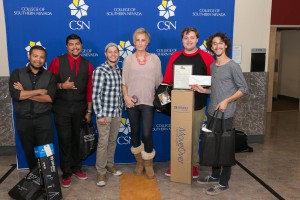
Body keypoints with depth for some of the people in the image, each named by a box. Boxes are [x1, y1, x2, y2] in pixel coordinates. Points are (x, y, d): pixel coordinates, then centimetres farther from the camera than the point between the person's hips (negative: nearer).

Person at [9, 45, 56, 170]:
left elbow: (50, 98, -12)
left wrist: (25, 93, -13)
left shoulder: (50, 76, 1)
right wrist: (40, 91, -13)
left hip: (44, 119, -1)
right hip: (24, 120, 1)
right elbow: (15, 95, -14)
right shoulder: (17, 73, 2)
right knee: (29, 150, 13)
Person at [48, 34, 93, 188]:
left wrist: (89, 111, 5)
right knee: (64, 140, 4)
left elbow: (89, 90, 5)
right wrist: (61, 86, -18)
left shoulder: (87, 65, 3)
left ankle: (76, 168, 31)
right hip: (62, 108, -2)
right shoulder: (57, 61, -3)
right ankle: (66, 173, 19)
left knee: (76, 139, 13)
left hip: (79, 108, 2)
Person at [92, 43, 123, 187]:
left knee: (113, 140, 16)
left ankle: (110, 164, 33)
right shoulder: (99, 71, -11)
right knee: (103, 142, 1)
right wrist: (99, 115, -16)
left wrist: (121, 109, 13)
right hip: (105, 113, -6)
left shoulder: (119, 70, 9)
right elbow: (95, 95, -14)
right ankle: (101, 172, 13)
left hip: (117, 112, 6)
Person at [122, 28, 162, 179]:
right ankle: (139, 162, 30)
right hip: (132, 102, 2)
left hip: (148, 102, -1)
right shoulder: (128, 59, 5)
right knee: (135, 132, 10)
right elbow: (123, 81, 4)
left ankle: (149, 164, 15)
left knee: (147, 134, -8)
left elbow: (159, 81, 7)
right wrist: (125, 96, -9)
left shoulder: (155, 59, 5)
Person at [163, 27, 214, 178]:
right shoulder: (175, 57, 4)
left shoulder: (206, 57, -3)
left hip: (198, 105, -2)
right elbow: (167, 80, 4)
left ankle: (194, 165, 26)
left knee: (194, 136, 11)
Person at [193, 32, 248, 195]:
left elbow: (243, 89, -10)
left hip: (225, 114, -7)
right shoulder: (212, 66, 11)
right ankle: (215, 175, 31)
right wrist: (203, 90, 4)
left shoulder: (233, 66, -10)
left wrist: (227, 101, -19)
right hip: (212, 112, 7)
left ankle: (223, 183, 14)